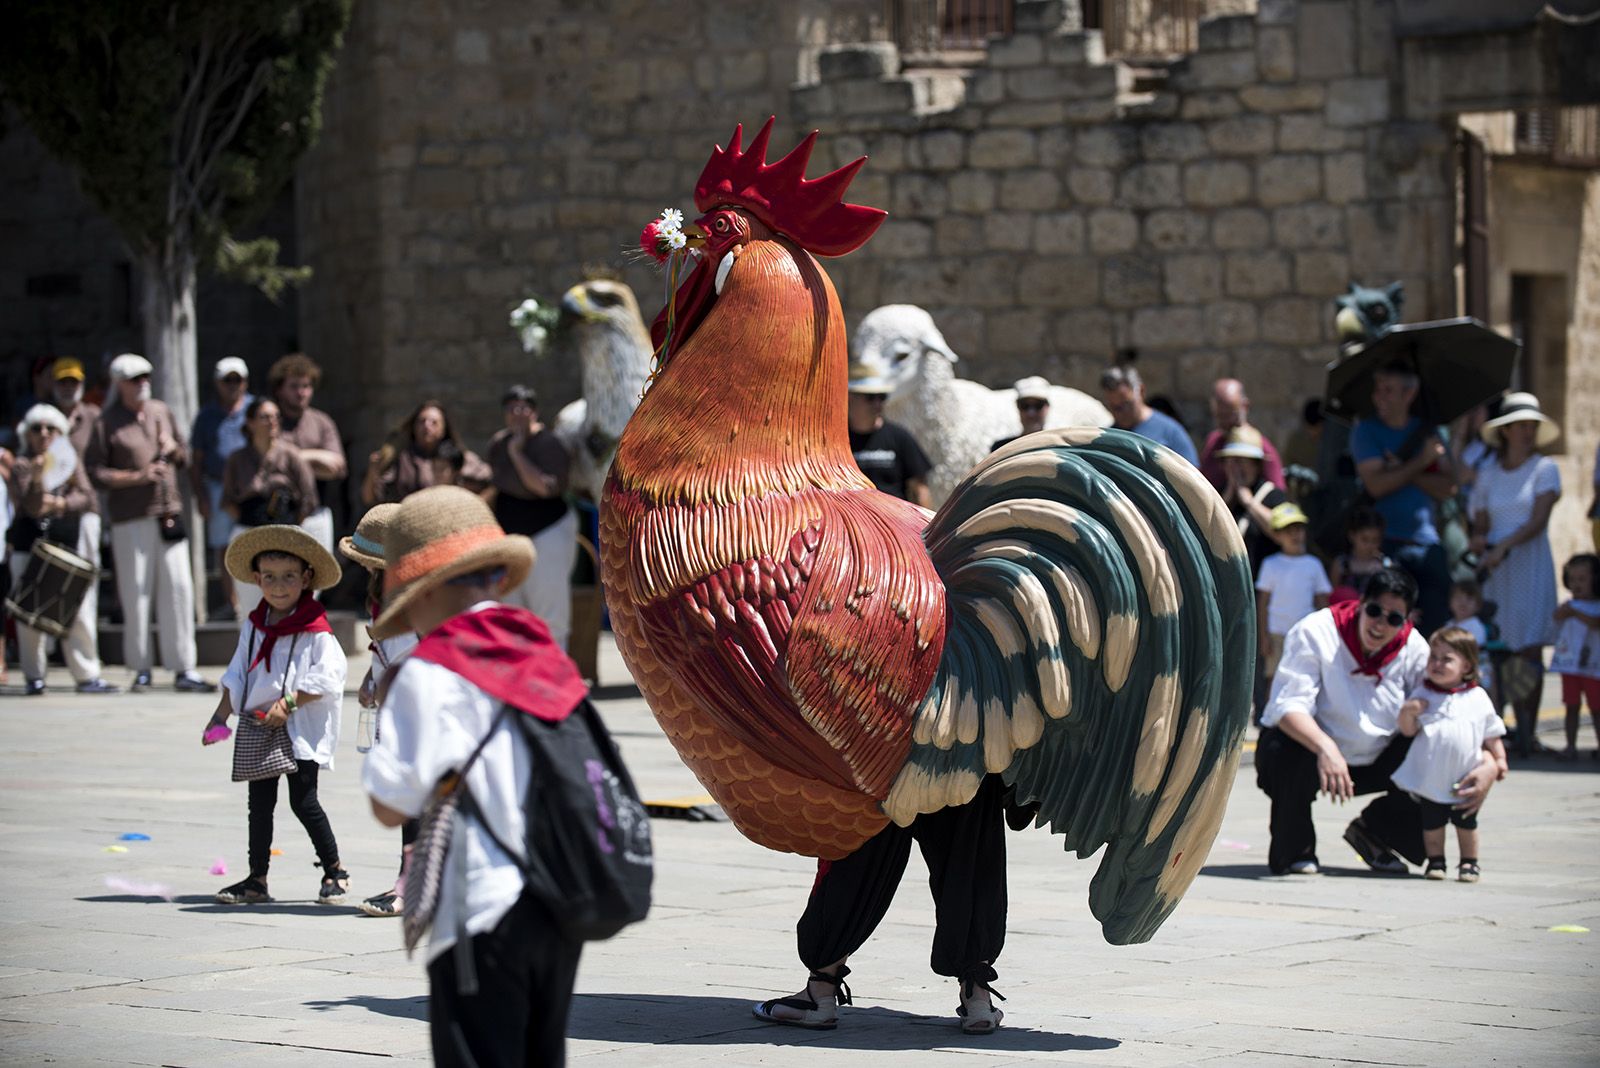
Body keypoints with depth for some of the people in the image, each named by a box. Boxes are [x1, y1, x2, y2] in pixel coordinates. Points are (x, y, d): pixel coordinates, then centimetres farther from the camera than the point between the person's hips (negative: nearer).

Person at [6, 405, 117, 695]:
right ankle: (33, 677, 5)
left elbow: (87, 497, 1)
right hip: (30, 544, -2)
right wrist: (38, 477, -26)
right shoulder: (22, 467, 5)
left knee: (79, 609, -4)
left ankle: (86, 675, 0)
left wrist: (60, 503, -15)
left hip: (69, 543, 2)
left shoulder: (71, 464, 14)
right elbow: (31, 506, -9)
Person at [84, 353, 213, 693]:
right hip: (131, 519, -4)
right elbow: (95, 472, -6)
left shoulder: (161, 411, 14)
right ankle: (141, 669, 9)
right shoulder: (107, 423, -2)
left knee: (178, 588, -2)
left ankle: (183, 669, 1)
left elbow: (184, 456, 24)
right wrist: (138, 477, -13)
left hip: (169, 513, 4)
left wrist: (173, 448, 1)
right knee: (136, 593, -1)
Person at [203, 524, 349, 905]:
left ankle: (334, 870, 9)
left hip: (301, 730, -6)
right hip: (259, 726, 6)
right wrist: (220, 716, 8)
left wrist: (289, 703, -20)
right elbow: (236, 675, 16)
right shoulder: (254, 627, 11)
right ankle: (257, 880, 15)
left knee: (303, 801, -7)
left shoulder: (314, 630, -8)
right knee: (259, 804, 9)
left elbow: (327, 676, -15)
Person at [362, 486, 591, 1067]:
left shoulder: (432, 674, -10)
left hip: (481, 914, -7)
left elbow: (392, 806, -11)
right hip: (561, 909, 7)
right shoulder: (544, 655, 10)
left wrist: (386, 710, 2)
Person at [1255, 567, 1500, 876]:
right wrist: (1326, 748, -49)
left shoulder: (1414, 650, -7)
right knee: (1291, 754, -40)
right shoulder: (1316, 633, -19)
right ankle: (1292, 850, -10)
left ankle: (1371, 832, 11)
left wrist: (1489, 764, -29)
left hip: (1373, 763, 4)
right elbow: (1288, 705, -29)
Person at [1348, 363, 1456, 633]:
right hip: (1383, 542, -3)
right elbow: (1376, 484, -11)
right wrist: (1420, 462, -7)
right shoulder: (1366, 431, 3)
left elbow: (1446, 487, 3)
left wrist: (1404, 471, -8)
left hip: (1426, 543, 3)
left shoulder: (1428, 432, 13)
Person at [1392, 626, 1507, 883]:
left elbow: (1492, 734, 10)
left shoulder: (1478, 698, 1)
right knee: (1432, 822, 6)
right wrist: (1407, 713, -20)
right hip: (1430, 778, 0)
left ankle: (1469, 862, 23)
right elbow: (1408, 731, -3)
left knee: (1466, 823, 9)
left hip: (1465, 779, 0)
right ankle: (1435, 860, 20)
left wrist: (1499, 758, 5)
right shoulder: (1423, 695, -1)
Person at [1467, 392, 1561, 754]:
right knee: (1504, 649, -1)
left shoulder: (1544, 469, 2)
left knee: (1530, 646, -11)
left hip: (1530, 564, -3)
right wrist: (1479, 541, -8)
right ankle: (1521, 726, 6)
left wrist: (1503, 546, -19)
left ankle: (1529, 731, -11)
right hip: (1495, 568, 3)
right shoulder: (1488, 473, 13)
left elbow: (1538, 521, -8)